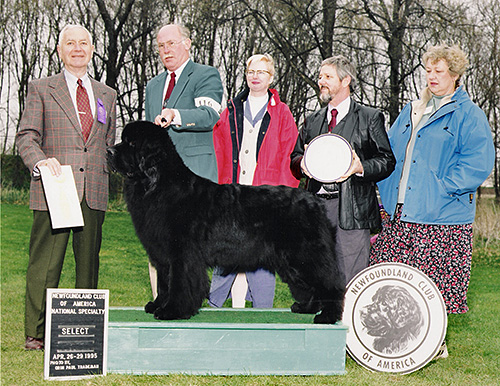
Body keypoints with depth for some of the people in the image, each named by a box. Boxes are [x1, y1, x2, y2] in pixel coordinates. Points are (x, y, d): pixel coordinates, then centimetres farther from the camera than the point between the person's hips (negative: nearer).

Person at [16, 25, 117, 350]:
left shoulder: (107, 95, 19)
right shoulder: (41, 90, 8)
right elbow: (26, 136, 0)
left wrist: (105, 176, 10)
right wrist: (40, 161, -19)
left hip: (94, 192, 4)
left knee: (89, 261, 7)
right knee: (44, 263, -3)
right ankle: (37, 333, 4)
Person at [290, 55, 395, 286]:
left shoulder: (370, 118, 5)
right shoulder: (312, 121, 19)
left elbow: (387, 161, 2)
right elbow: (295, 157, 19)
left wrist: (361, 167, -16)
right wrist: (302, 164, -4)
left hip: (352, 208, -4)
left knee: (351, 281, -6)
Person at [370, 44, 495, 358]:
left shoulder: (468, 115, -2)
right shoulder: (411, 111, 19)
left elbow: (478, 162, -11)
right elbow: (389, 155, 23)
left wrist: (442, 188, -16)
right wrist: (388, 193, 10)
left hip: (440, 217, -6)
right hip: (400, 214, 6)